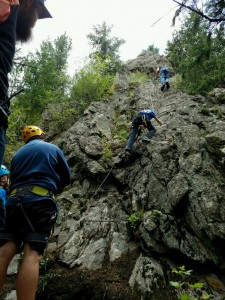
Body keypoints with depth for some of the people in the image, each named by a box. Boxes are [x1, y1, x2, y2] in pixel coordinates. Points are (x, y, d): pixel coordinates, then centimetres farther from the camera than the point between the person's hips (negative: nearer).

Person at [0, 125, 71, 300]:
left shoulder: (18, 153, 26)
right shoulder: (53, 148, 16)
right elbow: (66, 177, 18)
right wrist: (54, 189, 34)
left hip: (14, 200, 4)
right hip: (40, 200, -4)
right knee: (32, 254, -12)